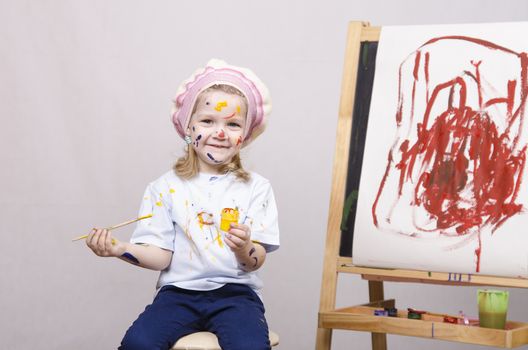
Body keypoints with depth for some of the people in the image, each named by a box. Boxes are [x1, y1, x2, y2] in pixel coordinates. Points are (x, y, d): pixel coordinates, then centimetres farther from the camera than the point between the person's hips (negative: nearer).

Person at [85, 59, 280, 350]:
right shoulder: (166, 187, 5)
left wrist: (245, 249, -24)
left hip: (235, 293, 0)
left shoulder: (255, 188, 5)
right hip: (180, 291, 1)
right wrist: (119, 249, -16)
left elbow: (257, 261, 0)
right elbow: (161, 257, 1)